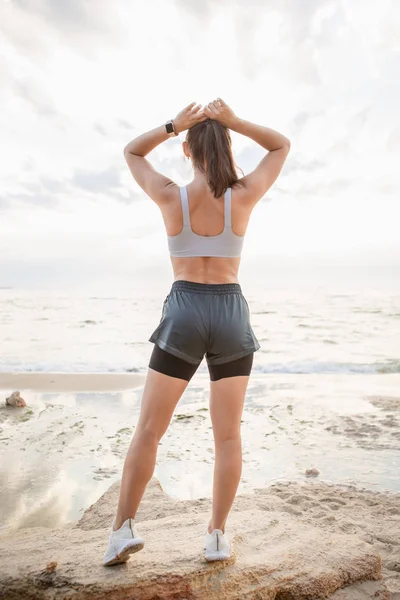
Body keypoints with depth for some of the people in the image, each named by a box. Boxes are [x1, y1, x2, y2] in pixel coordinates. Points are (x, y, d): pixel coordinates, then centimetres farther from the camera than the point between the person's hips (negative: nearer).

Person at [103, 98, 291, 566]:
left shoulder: (171, 198, -4)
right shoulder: (244, 196, -3)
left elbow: (131, 152, 15)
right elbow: (282, 146, 14)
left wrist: (174, 125, 0)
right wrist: (233, 122, 2)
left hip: (183, 314, -1)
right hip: (231, 315, 1)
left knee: (148, 429, 10)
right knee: (228, 434, 10)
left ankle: (123, 526, 12)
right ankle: (217, 536, 17)